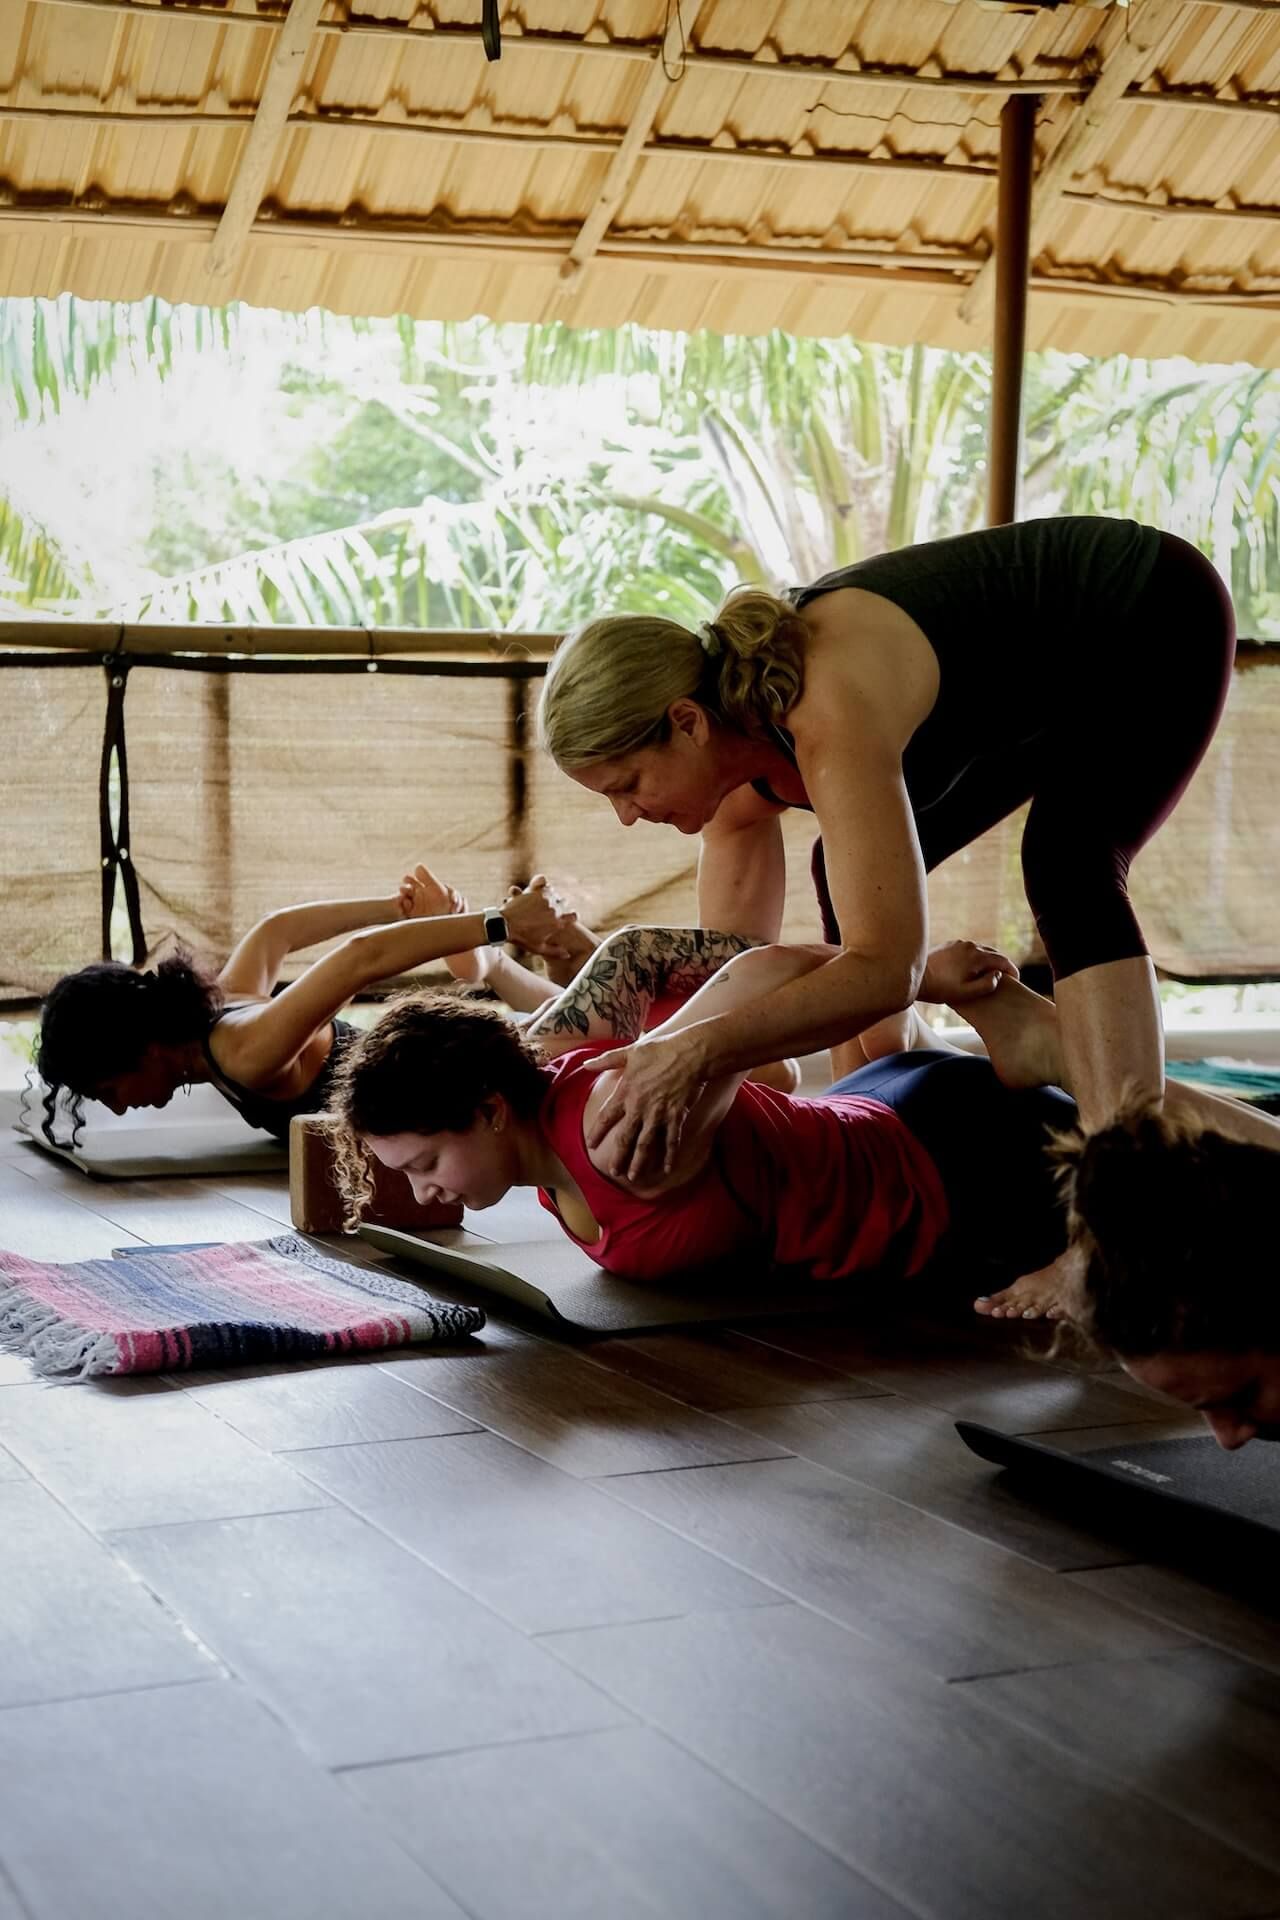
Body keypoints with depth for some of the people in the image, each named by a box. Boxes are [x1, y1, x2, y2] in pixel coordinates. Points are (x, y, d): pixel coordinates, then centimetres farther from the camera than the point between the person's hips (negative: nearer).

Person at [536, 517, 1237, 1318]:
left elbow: (888, 968, -44)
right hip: (1057, 678, 9)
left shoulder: (829, 718, -38)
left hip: (1157, 621, -9)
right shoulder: (734, 740, -11)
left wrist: (698, 1054, -52)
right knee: (859, 882, 6)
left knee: (1068, 869, -31)